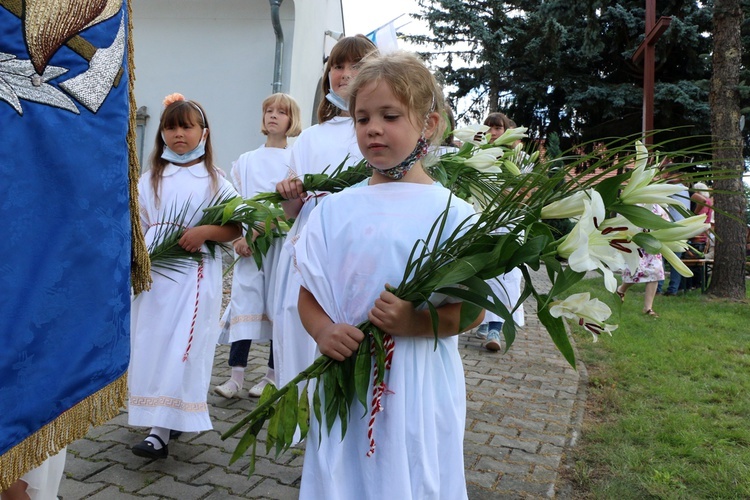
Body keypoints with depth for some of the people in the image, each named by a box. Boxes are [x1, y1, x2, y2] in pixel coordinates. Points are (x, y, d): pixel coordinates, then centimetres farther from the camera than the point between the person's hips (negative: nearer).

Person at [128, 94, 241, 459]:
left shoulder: (213, 180, 3)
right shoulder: (150, 179, 12)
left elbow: (235, 227, 0)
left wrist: (205, 232, -17)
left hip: (195, 275, -3)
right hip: (155, 272, 4)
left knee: (183, 347, -7)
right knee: (152, 343, 6)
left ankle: (161, 431, -3)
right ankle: (170, 418, 24)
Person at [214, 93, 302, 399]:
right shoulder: (246, 161, 16)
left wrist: (255, 234, -13)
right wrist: (239, 237, -4)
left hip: (280, 243, -3)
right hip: (247, 245, 3)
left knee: (278, 306, 0)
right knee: (244, 302, -4)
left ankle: (272, 376, 9)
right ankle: (236, 376, -2)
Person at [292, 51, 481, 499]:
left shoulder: (452, 213, -7)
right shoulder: (335, 209, 2)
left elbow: (472, 308, -7)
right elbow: (308, 296, 4)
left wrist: (417, 322, -23)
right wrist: (323, 330, -15)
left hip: (419, 389, -2)